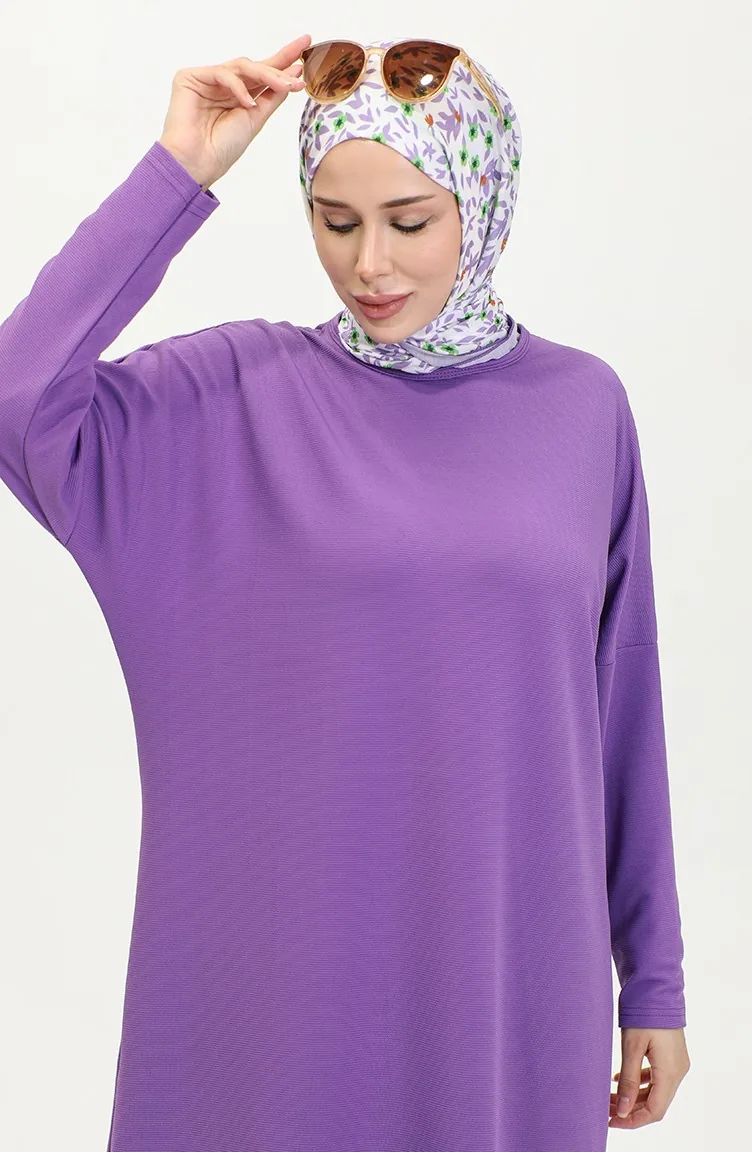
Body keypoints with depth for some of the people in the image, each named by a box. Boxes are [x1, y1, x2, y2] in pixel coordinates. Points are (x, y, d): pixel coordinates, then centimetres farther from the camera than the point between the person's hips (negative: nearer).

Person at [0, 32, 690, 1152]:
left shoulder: (581, 405, 0)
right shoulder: (239, 390, -4)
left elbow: (622, 707, 3)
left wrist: (654, 977, 7)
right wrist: (178, 175, -16)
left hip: (511, 959, 1)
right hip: (288, 964, -1)